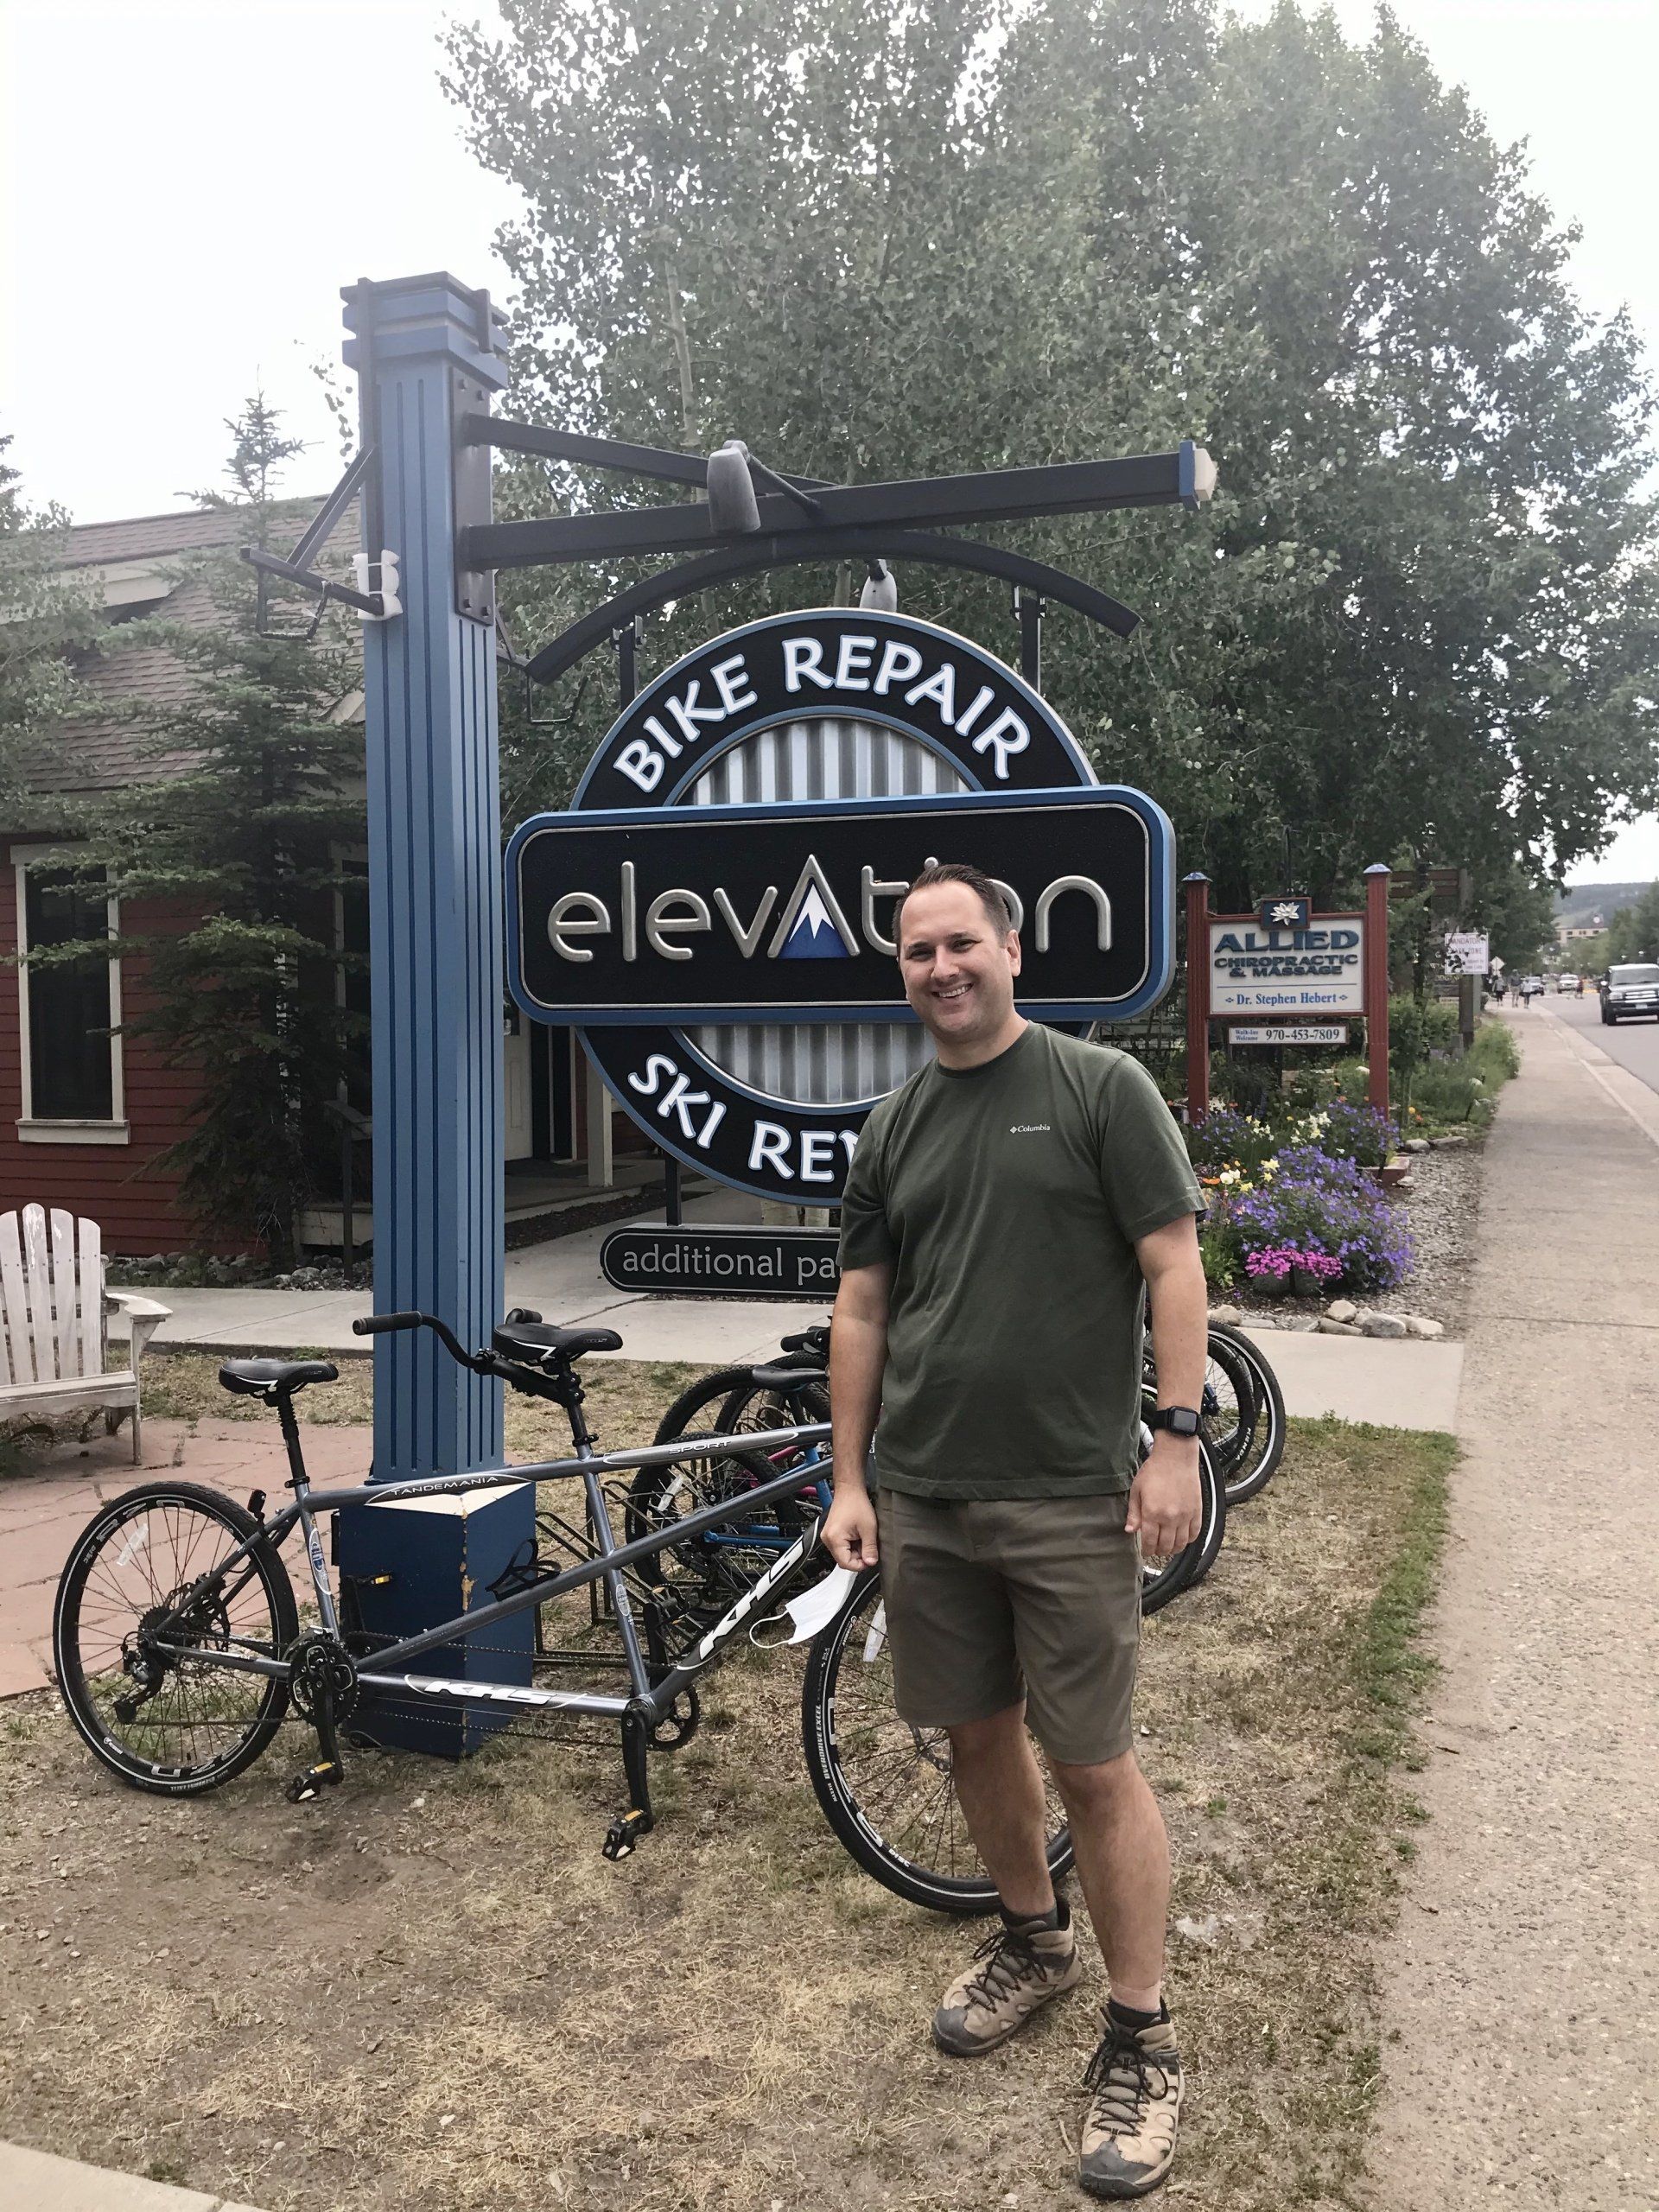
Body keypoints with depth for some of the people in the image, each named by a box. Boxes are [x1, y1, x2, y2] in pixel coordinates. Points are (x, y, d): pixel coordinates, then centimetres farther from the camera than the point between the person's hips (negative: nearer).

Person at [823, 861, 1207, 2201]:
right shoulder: (894, 1129, 11)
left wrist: (1177, 1434, -13)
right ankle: (1034, 1943, 39)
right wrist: (850, 1477, 8)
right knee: (976, 1737, 16)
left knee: (1095, 1766, 1)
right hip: (923, 1499, 5)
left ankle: (1142, 2040, 17)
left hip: (1069, 1498, -5)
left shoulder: (1099, 1087, -4)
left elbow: (1173, 1264, -6)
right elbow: (864, 1309, 12)